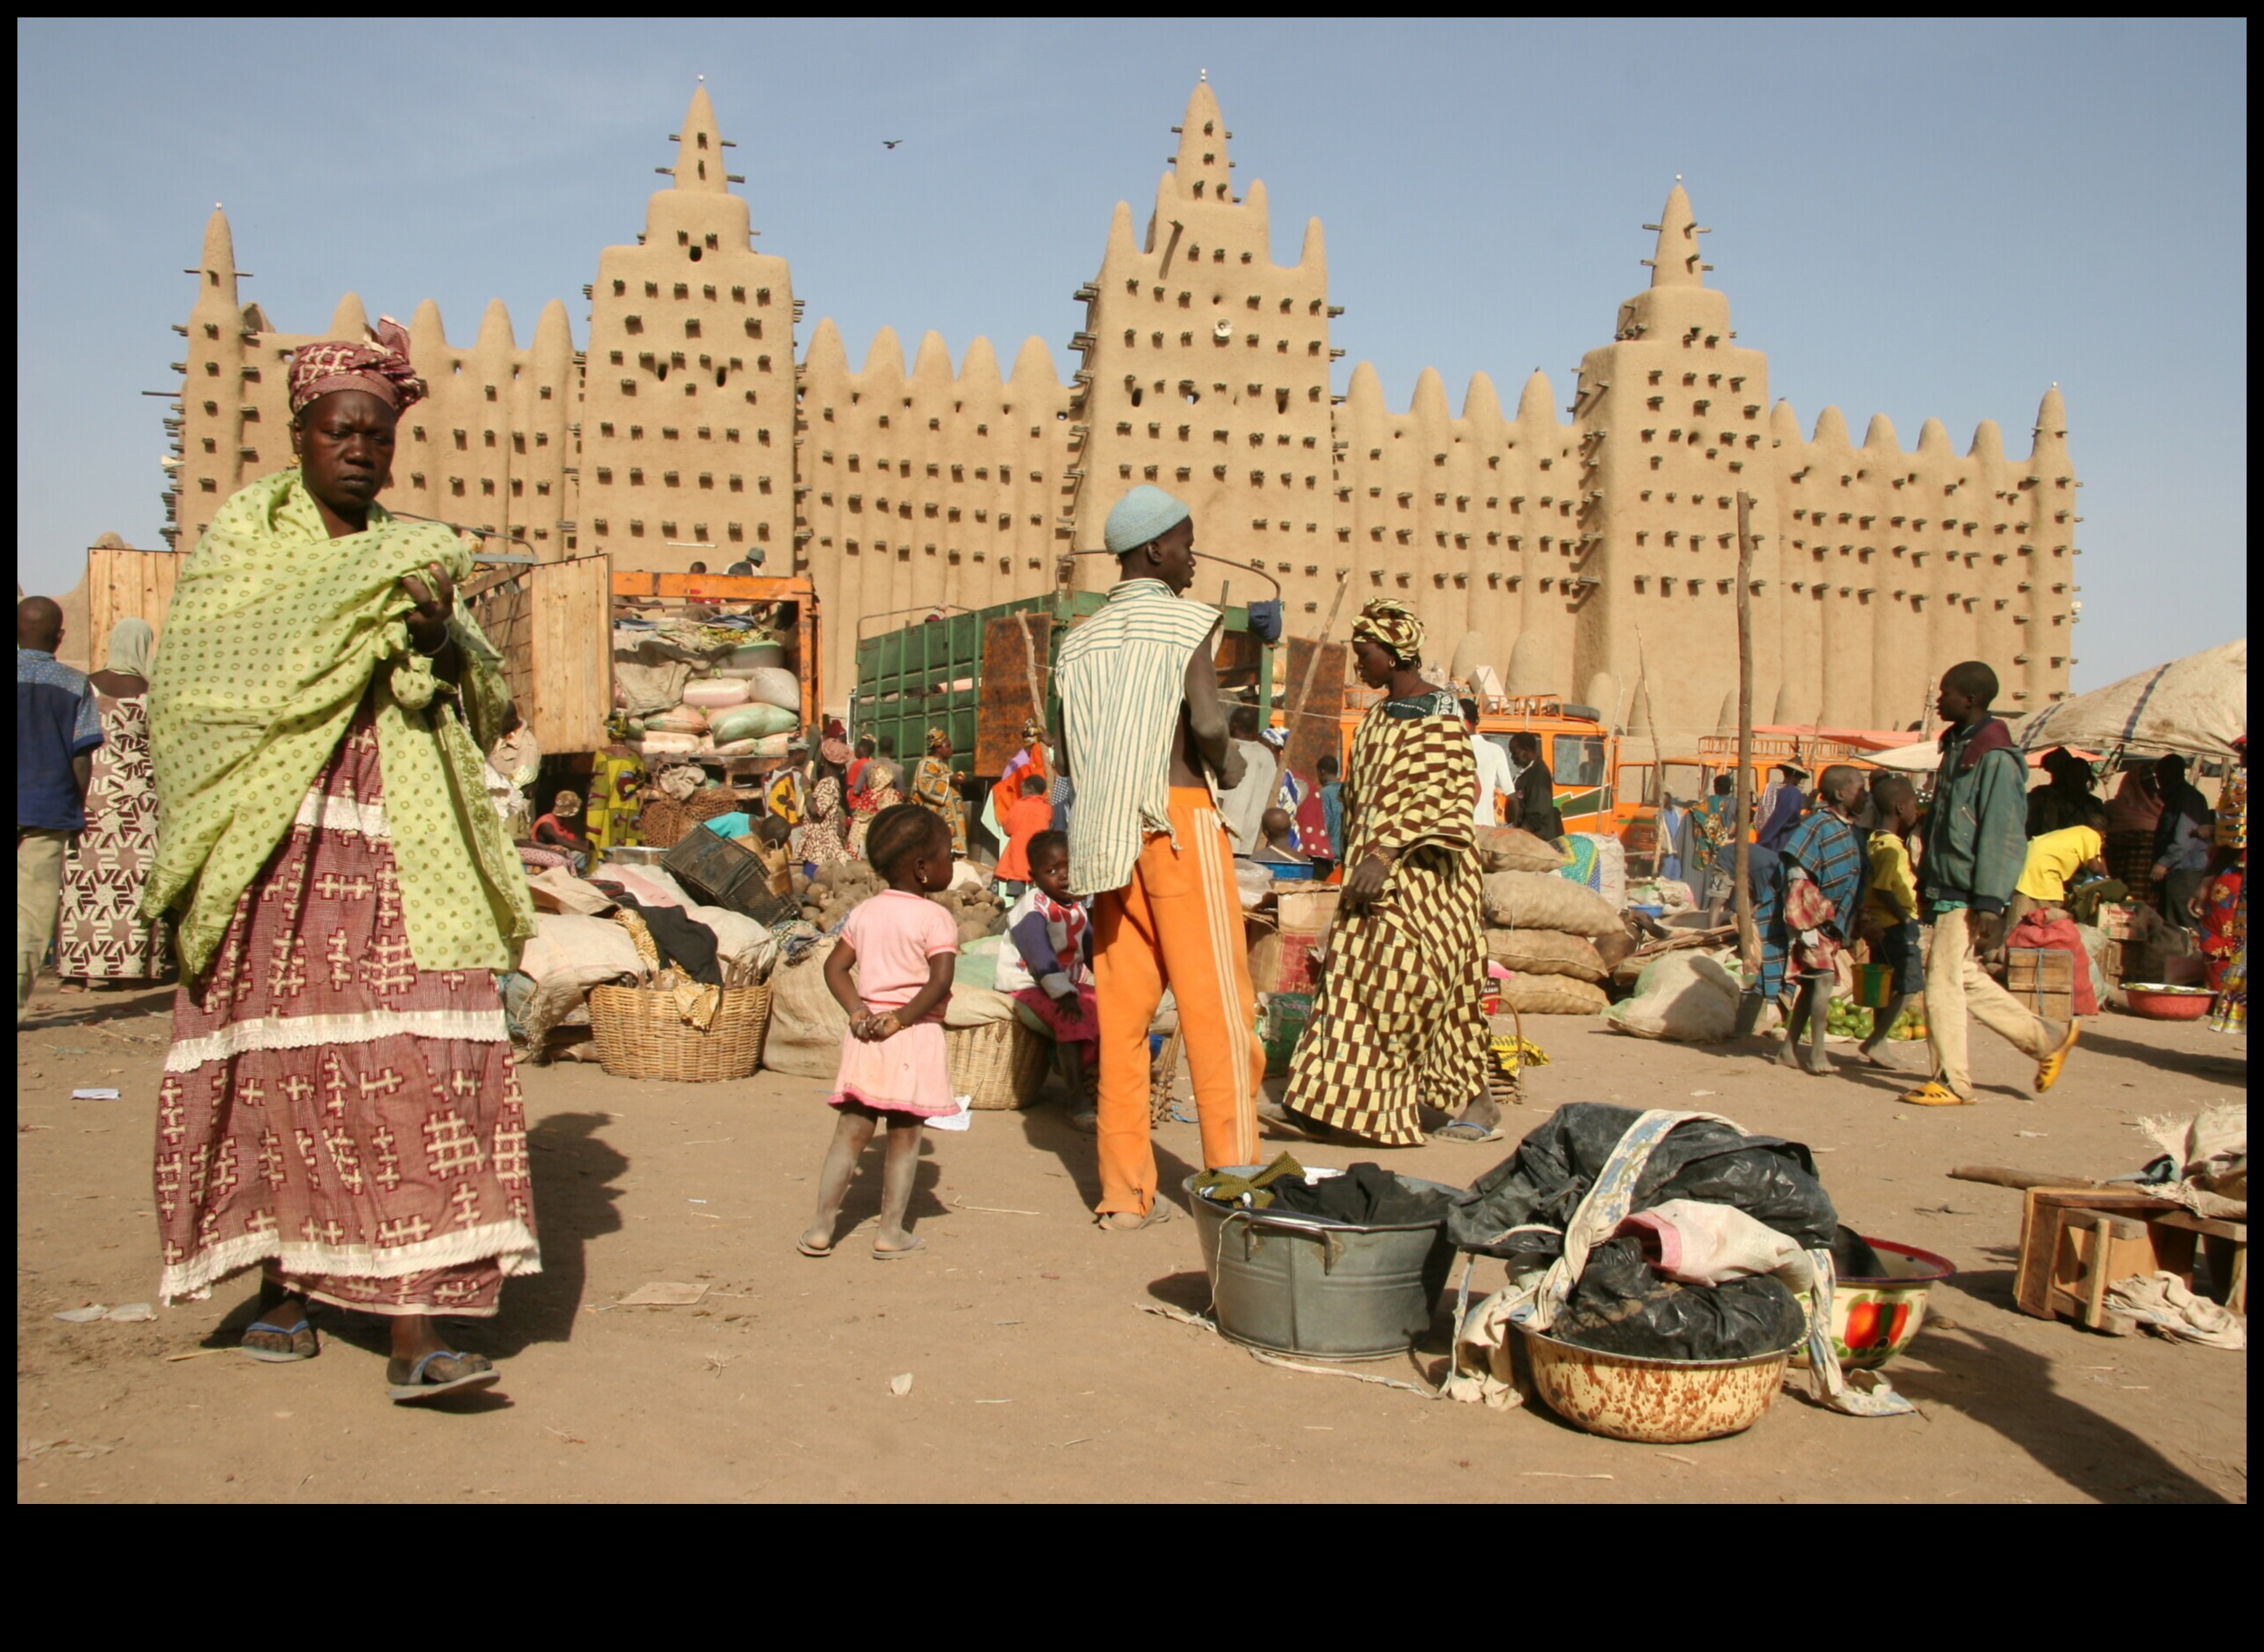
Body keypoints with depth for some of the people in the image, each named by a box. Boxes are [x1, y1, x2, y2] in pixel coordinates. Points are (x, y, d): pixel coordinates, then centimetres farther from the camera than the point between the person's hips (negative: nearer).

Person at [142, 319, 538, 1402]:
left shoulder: (409, 559, 17)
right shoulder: (243, 537, 8)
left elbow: (485, 708, 13)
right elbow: (205, 676, -9)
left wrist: (441, 636, -8)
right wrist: (362, 605, -11)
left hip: (396, 855, 2)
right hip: (281, 849, -2)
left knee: (410, 1063, -7)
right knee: (278, 1060, 2)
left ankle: (414, 1332, -9)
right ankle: (282, 1286, 21)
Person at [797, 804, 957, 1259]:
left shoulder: (863, 912, 8)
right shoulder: (935, 919, -10)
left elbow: (834, 968, 6)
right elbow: (940, 983, -19)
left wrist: (857, 1012, 1)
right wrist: (901, 1019, -12)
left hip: (866, 1038, 5)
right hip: (915, 1040, -5)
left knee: (850, 1134, 10)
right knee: (904, 1138, 6)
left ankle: (821, 1227, 12)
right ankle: (891, 1231, 11)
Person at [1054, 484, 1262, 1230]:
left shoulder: (1083, 639, 13)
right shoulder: (1188, 621, -4)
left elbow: (1067, 755, 10)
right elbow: (1207, 723, -18)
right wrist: (1229, 767, 2)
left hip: (1107, 833, 6)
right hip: (1181, 817, -6)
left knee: (1123, 1006, 7)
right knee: (1215, 1002, -2)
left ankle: (1125, 1190, 9)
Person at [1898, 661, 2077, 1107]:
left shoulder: (1996, 758, -15)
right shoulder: (1957, 747, 13)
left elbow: (2003, 837, -19)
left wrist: (1990, 905, -22)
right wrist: (1926, 881, 20)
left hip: (1969, 896, -9)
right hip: (1947, 889, 9)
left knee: (1943, 982, -5)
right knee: (1966, 979, 15)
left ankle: (1952, 1082, 6)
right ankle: (2048, 1038, 28)